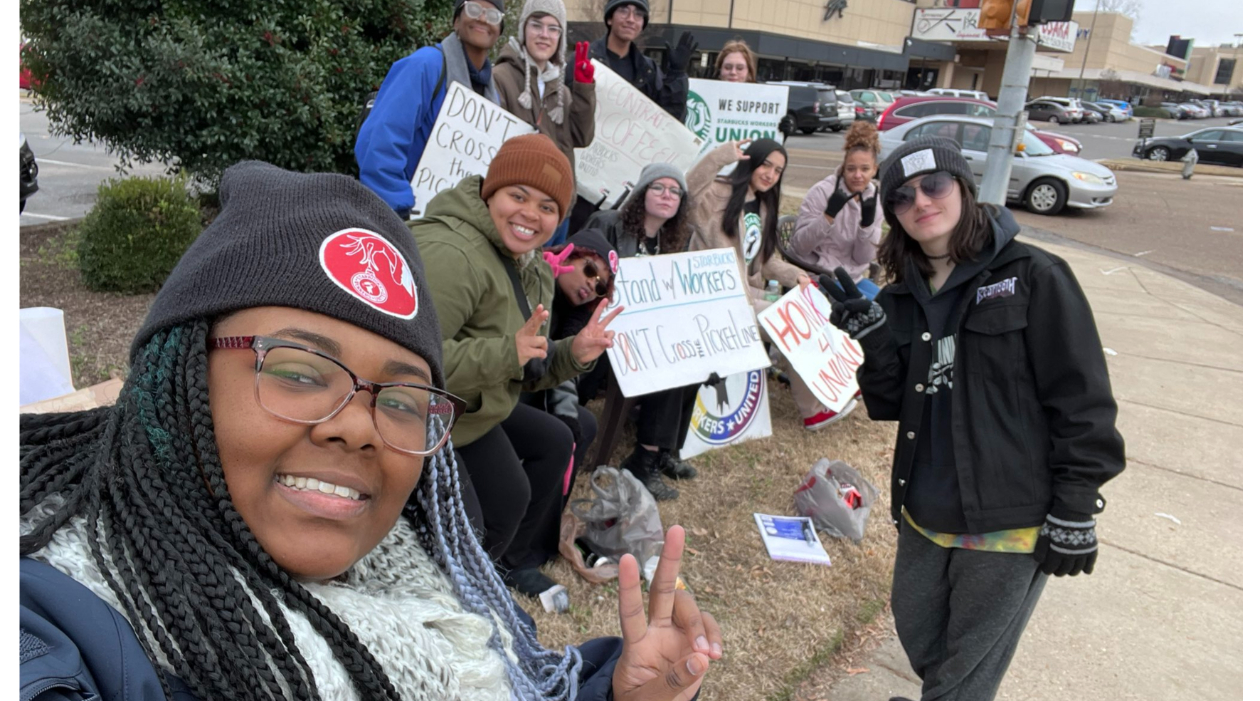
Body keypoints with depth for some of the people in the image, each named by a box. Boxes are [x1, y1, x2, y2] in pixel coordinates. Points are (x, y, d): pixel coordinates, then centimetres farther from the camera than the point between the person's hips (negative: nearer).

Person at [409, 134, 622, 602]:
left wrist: (572, 355, -6)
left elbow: (527, 370, 12)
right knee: (508, 495, -14)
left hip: (478, 407, 11)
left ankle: (508, 561, 33)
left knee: (554, 443, 17)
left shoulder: (531, 269, 6)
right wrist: (506, 352, -37)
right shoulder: (449, 253, -28)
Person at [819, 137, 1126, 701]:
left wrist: (1074, 512, -11)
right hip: (923, 520, 6)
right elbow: (890, 407, 4)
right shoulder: (901, 298, 6)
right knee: (921, 646, 25)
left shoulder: (1032, 277, -10)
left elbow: (1082, 400, -11)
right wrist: (871, 338, -11)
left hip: (1010, 526, -5)